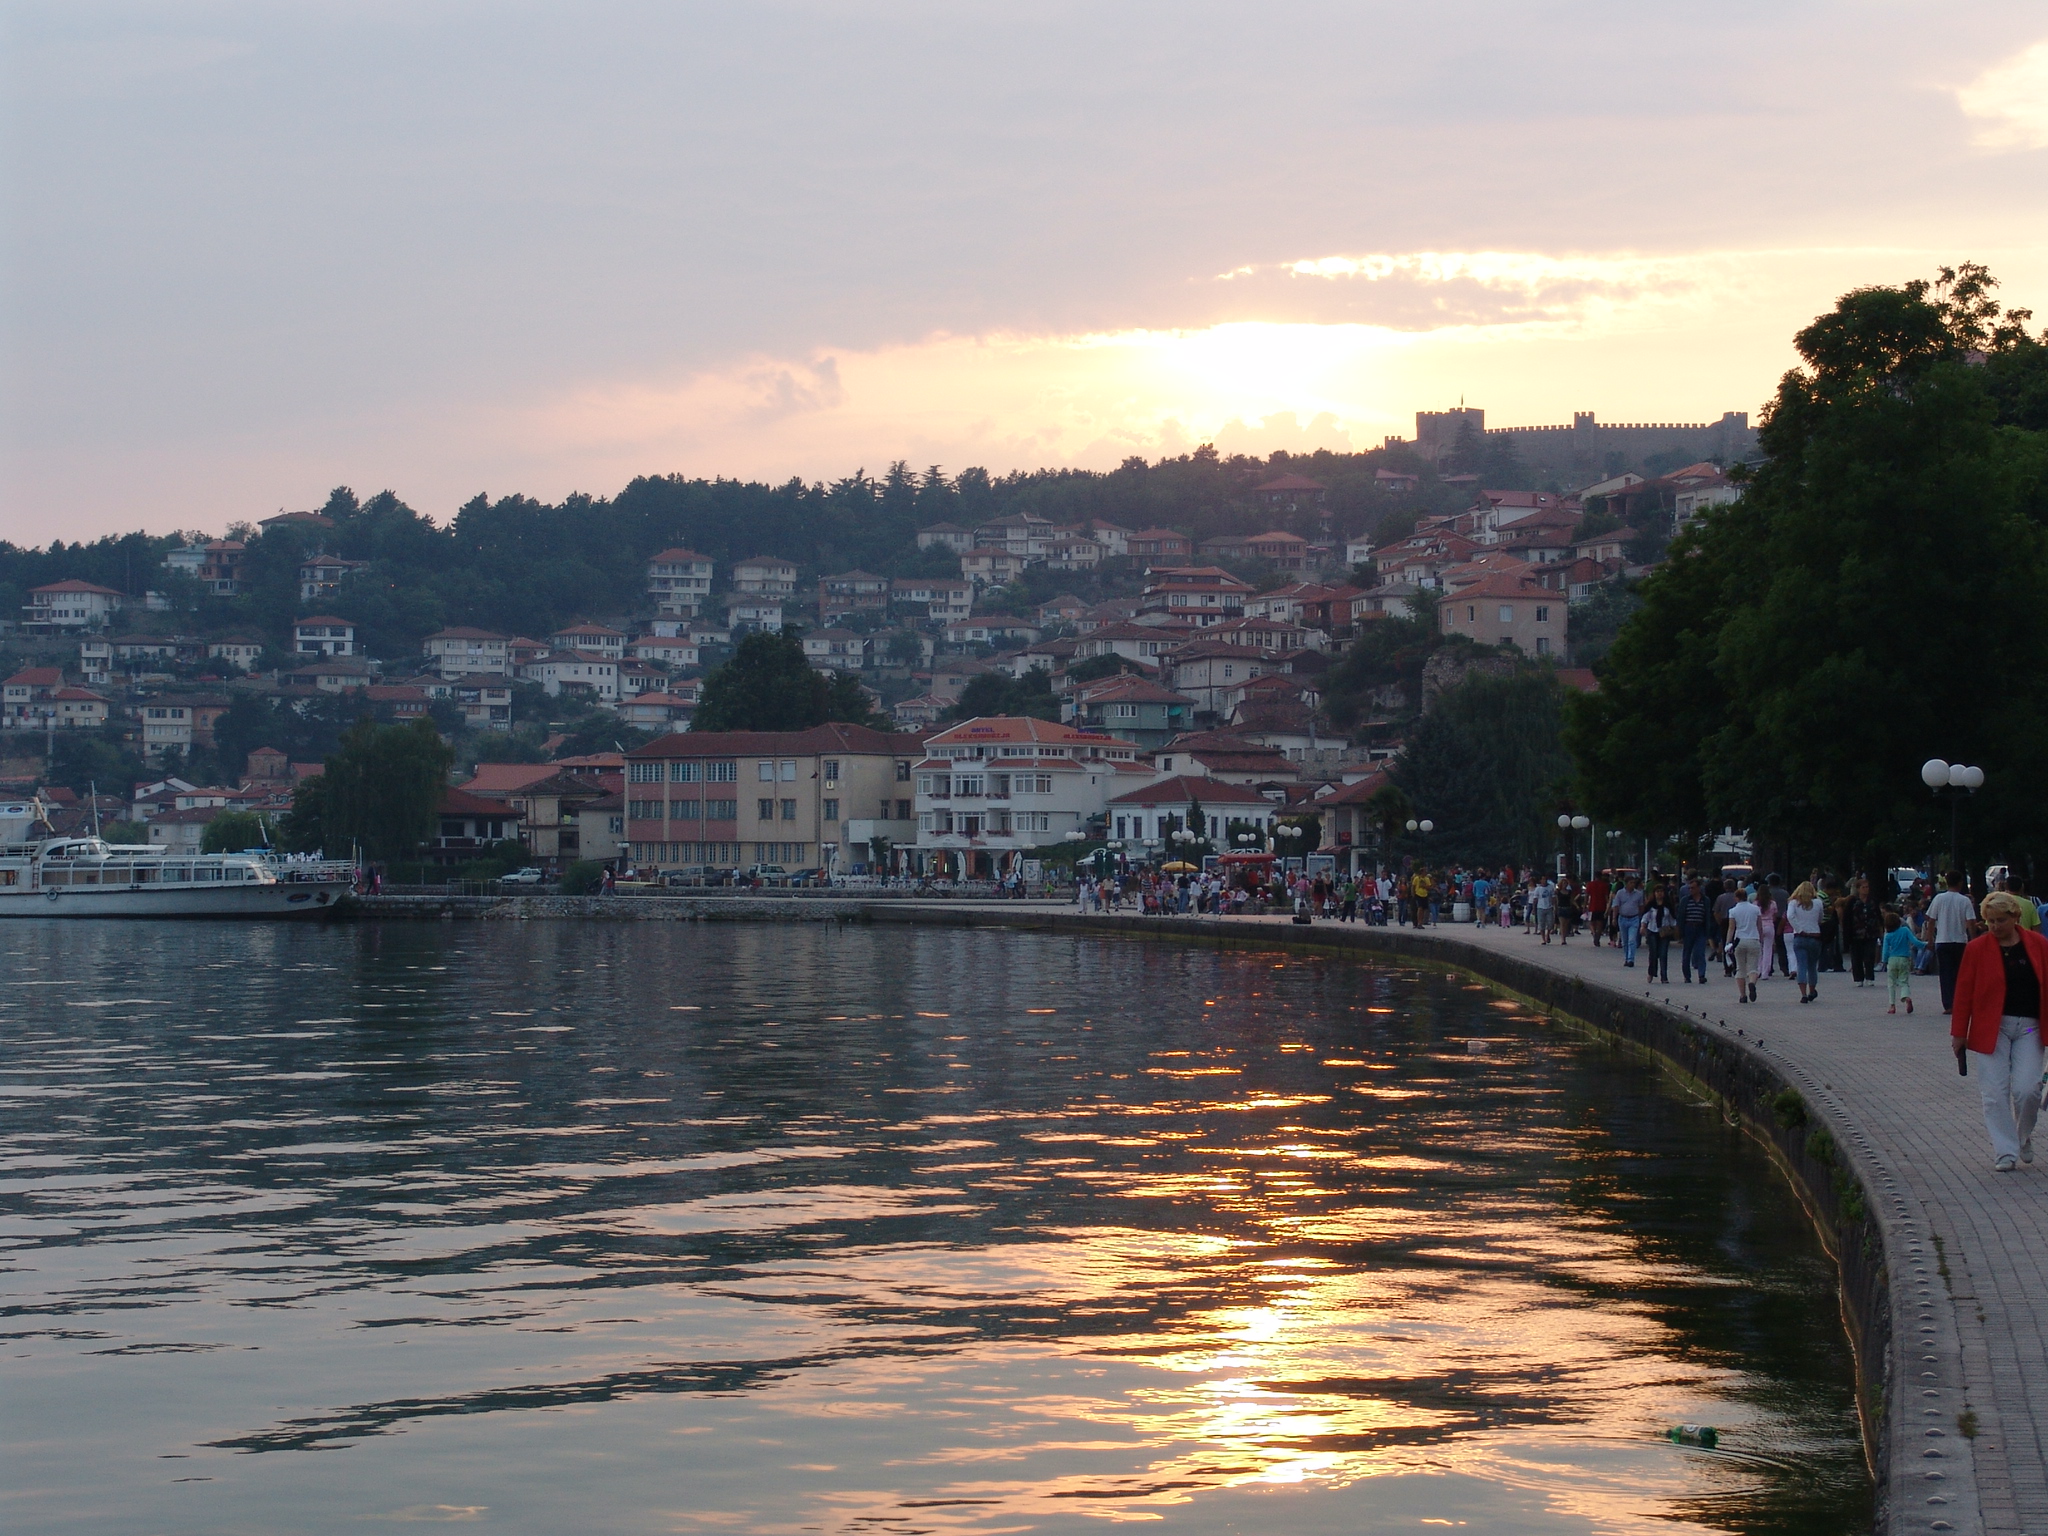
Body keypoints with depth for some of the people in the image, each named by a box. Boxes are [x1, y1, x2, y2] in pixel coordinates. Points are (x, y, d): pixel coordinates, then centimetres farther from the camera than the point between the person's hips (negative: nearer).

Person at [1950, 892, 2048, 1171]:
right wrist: (1959, 1033, -1)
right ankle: (2005, 1152, 3)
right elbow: (1963, 992, 0)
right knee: (1995, 1092, -5)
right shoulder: (1977, 949, -2)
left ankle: (2024, 1137, 20)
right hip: (1991, 1029, -1)